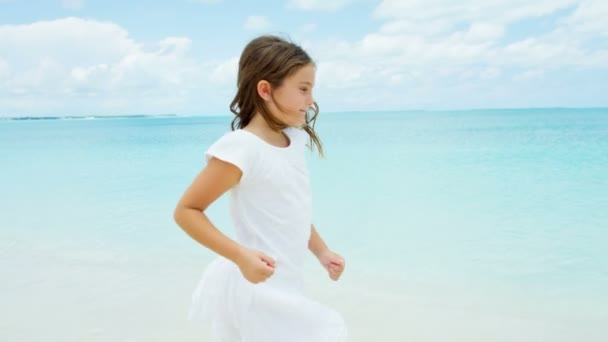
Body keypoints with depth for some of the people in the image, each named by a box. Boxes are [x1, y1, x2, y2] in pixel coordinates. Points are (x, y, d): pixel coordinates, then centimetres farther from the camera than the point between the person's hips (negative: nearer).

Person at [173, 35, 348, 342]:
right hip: (257, 290, -8)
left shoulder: (295, 141, 5)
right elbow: (186, 211, -18)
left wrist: (322, 252, 14)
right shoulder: (241, 147, -20)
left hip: (282, 287, 8)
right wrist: (241, 255, -27)